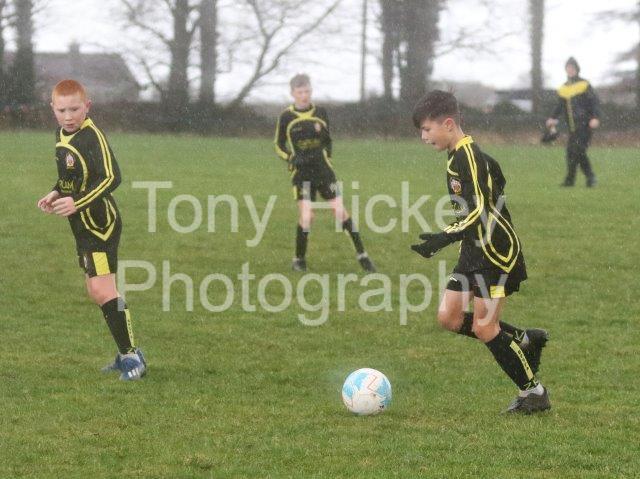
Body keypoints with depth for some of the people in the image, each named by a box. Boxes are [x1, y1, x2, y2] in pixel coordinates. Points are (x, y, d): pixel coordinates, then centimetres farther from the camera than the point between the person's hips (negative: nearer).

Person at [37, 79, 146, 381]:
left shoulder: (92, 136, -20)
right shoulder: (61, 135, 9)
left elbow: (111, 177, -30)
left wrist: (77, 204, -37)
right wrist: (56, 194, 4)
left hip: (100, 224, -10)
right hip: (84, 227, 10)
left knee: (102, 289, -17)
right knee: (96, 292, 14)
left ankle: (131, 357, -13)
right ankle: (127, 353, 24)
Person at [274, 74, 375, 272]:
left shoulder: (320, 113, 4)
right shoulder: (286, 117, -3)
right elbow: (279, 145, 5)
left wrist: (327, 155, 2)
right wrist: (291, 158, -12)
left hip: (323, 169, 2)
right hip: (301, 172, -2)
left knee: (341, 211, -4)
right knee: (306, 216, -13)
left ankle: (361, 254, 5)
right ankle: (299, 259, 6)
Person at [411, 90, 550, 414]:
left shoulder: (468, 157, -19)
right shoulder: (459, 155, 11)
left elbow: (479, 211, -27)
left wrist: (445, 238, -35)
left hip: (496, 252, -10)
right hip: (475, 250, 10)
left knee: (484, 326, -7)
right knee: (448, 317, 4)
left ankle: (533, 392, 6)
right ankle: (523, 341, 16)